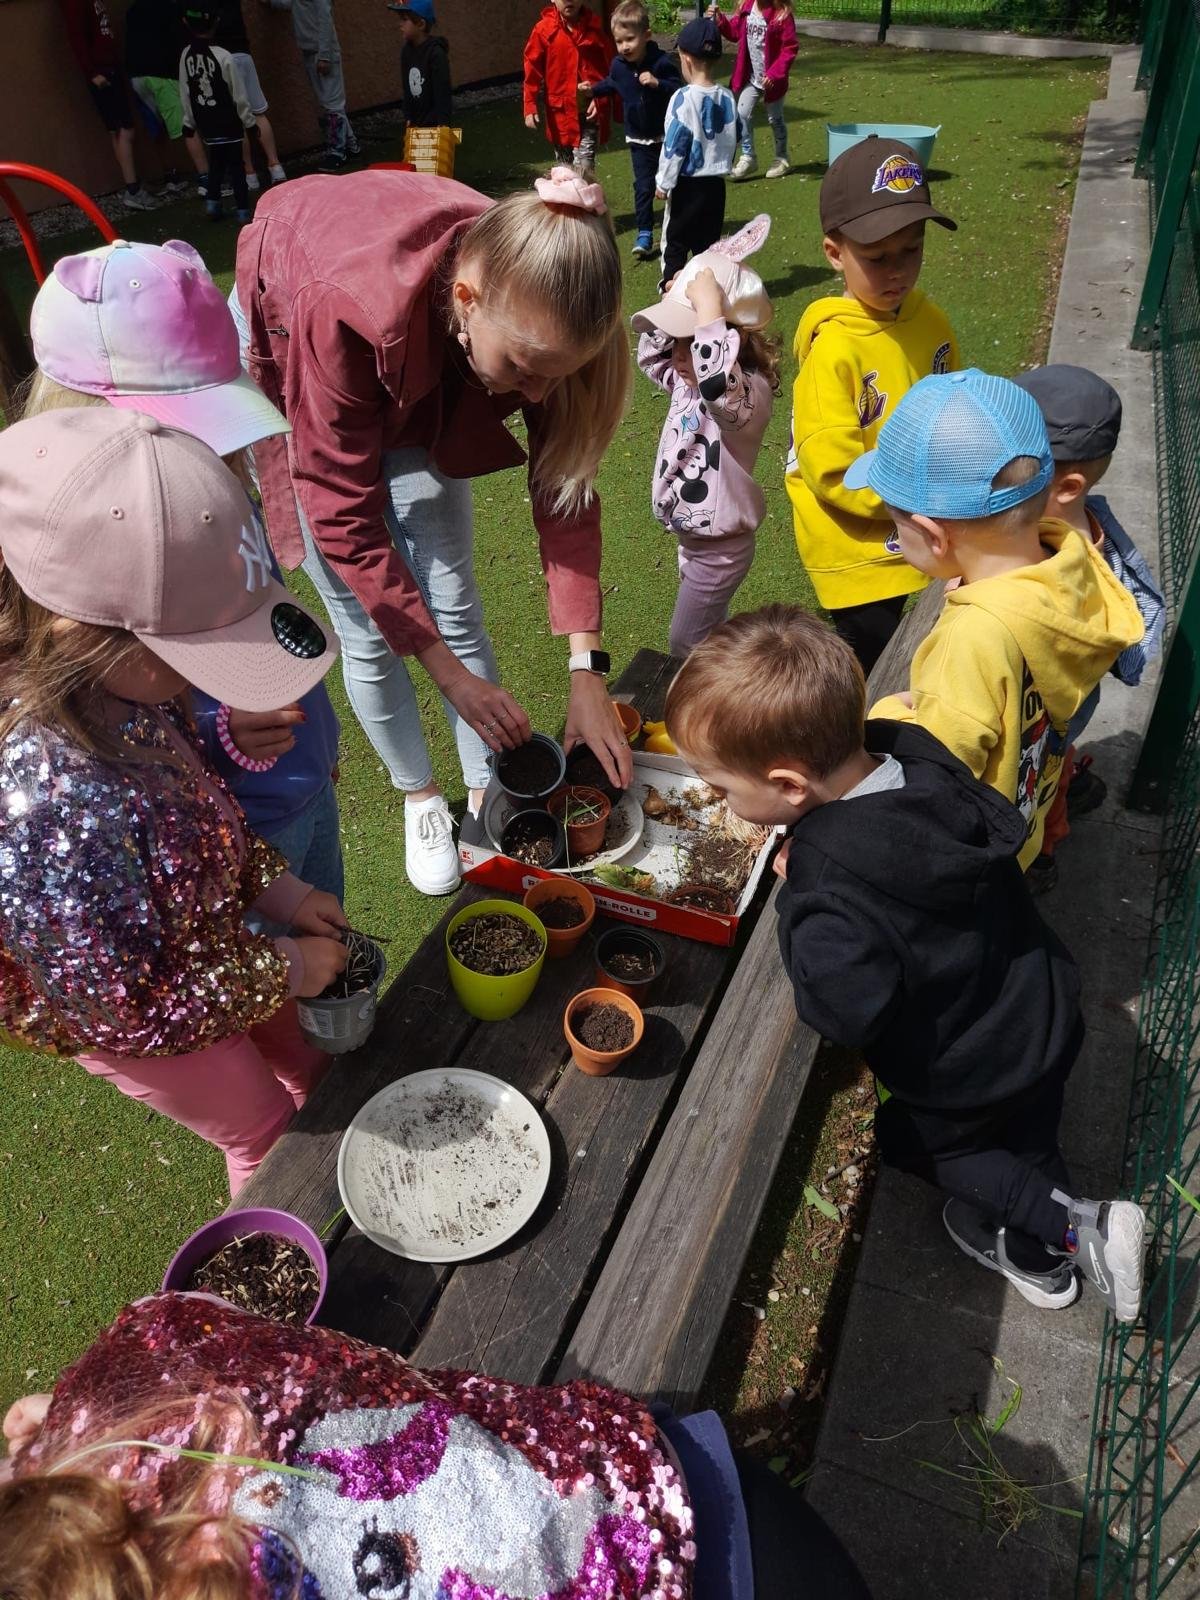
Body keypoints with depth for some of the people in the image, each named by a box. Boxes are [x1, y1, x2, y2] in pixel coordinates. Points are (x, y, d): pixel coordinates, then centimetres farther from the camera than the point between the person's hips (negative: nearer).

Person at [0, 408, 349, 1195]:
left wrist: (276, 885, -8)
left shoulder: (111, 684, -21)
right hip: (144, 1030, -6)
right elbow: (129, 1014, -31)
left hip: (210, 942, 6)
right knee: (268, 1134, 20)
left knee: (309, 1065, 29)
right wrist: (286, 970, -20)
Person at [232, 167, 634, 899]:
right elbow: (345, 522, -33)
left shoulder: (534, 304, -31)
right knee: (368, 632, -1)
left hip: (422, 379, 3)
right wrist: (449, 674, -29)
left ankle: (488, 791, 17)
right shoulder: (345, 310, -43)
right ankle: (421, 796, 22)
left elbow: (563, 480, -22)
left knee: (454, 604, -1)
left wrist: (588, 669, -27)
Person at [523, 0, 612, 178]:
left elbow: (609, 65, 4)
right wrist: (530, 107, -10)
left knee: (584, 168, -13)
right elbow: (532, 71, -4)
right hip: (561, 110, 1)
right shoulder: (543, 30, -5)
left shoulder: (595, 26, 0)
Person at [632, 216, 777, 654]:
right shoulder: (690, 381, 1)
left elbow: (718, 381, -50)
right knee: (709, 637, 25)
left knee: (687, 646, 6)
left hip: (719, 548, -9)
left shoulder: (748, 393, -26)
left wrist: (708, 306, -40)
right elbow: (651, 355, 18)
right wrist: (675, 303, 1)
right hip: (693, 535, 9)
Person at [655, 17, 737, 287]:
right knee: (708, 240, 13)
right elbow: (732, 139, 11)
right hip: (716, 182, 5)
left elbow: (674, 145, -14)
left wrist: (663, 183, -6)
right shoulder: (727, 98, 1)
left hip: (687, 183, -5)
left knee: (675, 239, 7)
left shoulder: (684, 98, -16)